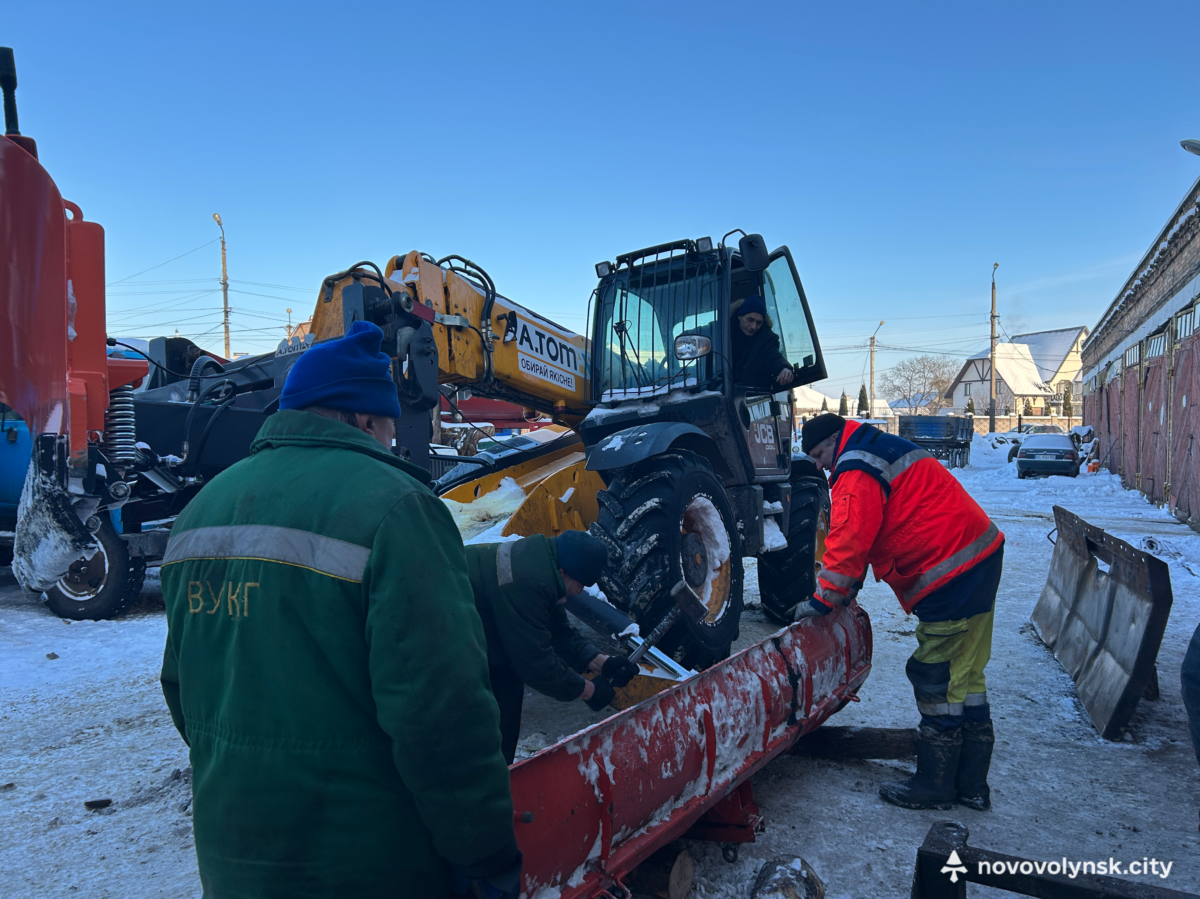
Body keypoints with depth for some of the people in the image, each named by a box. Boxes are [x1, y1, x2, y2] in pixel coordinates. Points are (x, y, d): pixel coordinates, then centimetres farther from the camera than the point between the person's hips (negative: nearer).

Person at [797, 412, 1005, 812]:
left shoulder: (857, 473, -13)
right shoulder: (885, 452, 21)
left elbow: (850, 541, -20)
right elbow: (872, 537, 24)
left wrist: (824, 599, -11)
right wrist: (847, 587, 19)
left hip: (954, 577, -11)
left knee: (937, 683, -1)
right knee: (965, 677, 15)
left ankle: (934, 786, 10)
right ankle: (971, 784, 24)